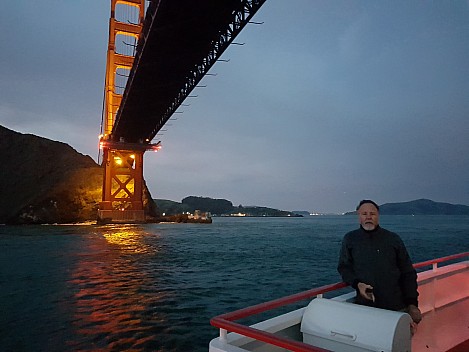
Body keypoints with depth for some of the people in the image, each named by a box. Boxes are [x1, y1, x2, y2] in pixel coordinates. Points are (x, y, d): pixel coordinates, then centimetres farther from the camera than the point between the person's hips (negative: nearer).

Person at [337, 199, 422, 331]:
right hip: (364, 304, -1)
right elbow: (344, 267, 9)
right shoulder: (350, 239, 6)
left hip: (397, 307, 1)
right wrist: (357, 284, -10)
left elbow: (408, 273, 9)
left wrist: (412, 303, 0)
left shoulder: (393, 239, 7)